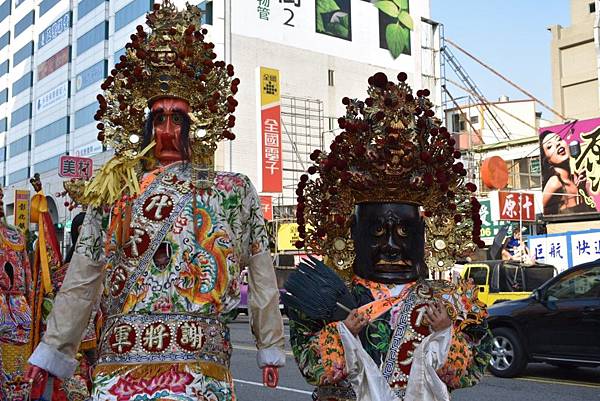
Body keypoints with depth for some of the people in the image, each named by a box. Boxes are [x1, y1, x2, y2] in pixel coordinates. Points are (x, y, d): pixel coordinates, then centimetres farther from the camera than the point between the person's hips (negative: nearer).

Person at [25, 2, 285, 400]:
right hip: (120, 357, 2)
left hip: (200, 358, -1)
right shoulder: (114, 191, 9)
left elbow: (262, 277, 7)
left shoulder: (235, 191, 5)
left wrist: (271, 348, 8)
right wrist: (51, 353, 8)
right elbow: (80, 281, 9)